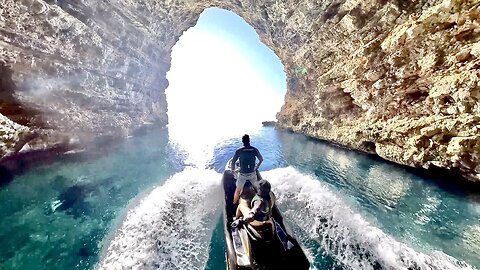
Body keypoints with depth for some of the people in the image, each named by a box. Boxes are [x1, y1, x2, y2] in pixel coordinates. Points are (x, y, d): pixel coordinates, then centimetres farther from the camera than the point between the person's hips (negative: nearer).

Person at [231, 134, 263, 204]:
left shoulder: (239, 151, -14)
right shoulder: (255, 150, -8)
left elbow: (233, 162, -10)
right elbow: (261, 159, 4)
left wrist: (233, 170, 7)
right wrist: (257, 167, 19)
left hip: (242, 174, -2)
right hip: (252, 173, 2)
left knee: (238, 190, 16)